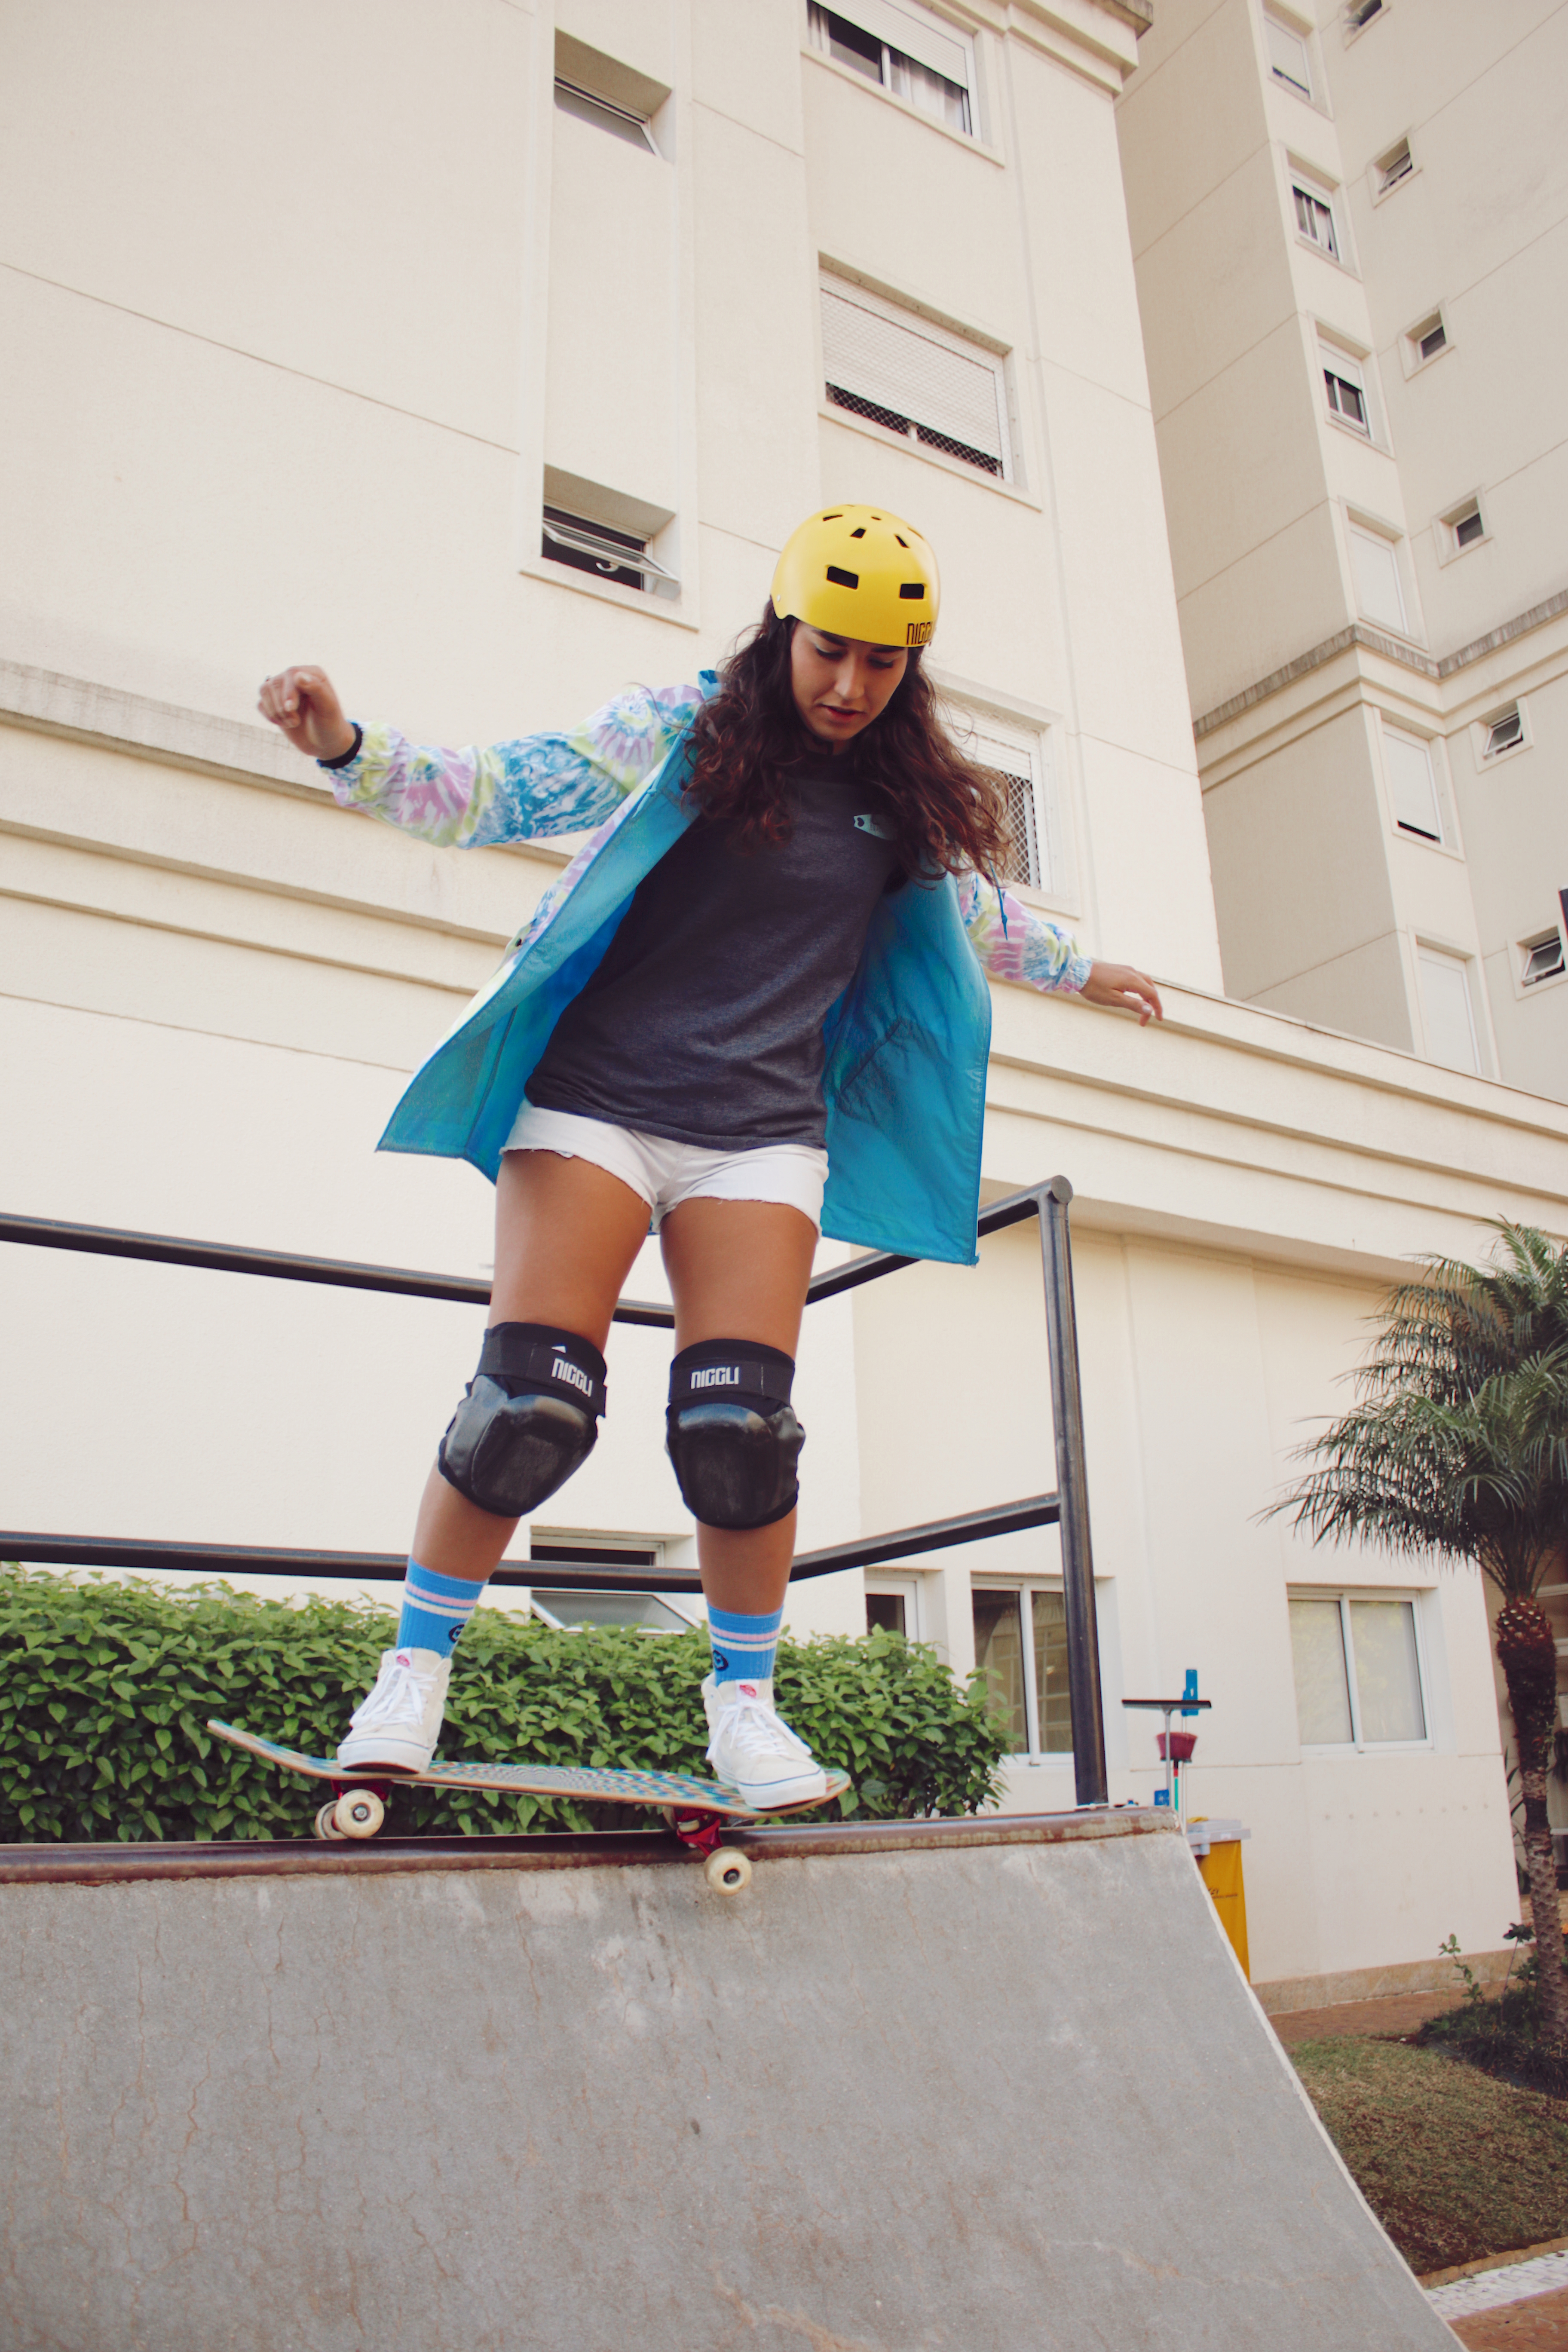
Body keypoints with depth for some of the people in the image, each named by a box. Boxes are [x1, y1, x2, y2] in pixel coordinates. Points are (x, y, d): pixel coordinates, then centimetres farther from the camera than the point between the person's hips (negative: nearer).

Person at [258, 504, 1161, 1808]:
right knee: (531, 1403, -11)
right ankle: (417, 1667, 10)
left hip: (763, 1136, 3)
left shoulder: (908, 798, 13)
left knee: (743, 1427, -8)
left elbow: (975, 908, 32)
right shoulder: (676, 731, 1)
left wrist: (1083, 969, 46)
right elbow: (494, 794, -4)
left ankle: (744, 1700, 14)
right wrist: (348, 747, -21)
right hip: (596, 1100, -2)